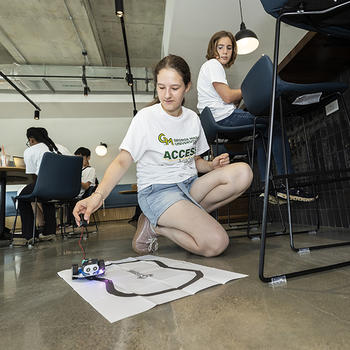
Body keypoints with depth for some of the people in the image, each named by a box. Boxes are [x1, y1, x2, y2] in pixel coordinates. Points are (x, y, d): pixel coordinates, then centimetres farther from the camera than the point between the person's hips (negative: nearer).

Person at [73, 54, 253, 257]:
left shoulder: (193, 118, 9)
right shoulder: (146, 117, -7)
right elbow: (123, 161, -12)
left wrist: (213, 165, -4)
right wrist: (98, 195, -26)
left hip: (190, 186, 6)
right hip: (158, 191, -6)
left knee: (243, 172, -15)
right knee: (216, 243, -22)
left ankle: (190, 216, -9)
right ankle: (154, 226, -2)